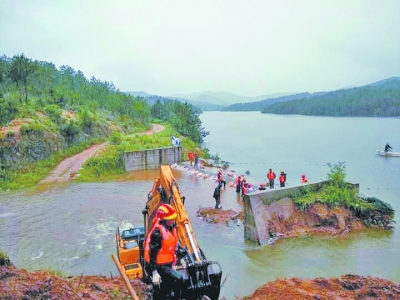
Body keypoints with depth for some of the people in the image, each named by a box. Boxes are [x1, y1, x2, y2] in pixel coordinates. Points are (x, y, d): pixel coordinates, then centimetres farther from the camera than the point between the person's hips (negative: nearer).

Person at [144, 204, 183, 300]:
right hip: (158, 266, -9)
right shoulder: (157, 232, -24)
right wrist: (155, 272, -24)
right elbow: (153, 253, -24)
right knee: (178, 278, -22)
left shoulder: (171, 228, 3)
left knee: (167, 287, 21)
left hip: (167, 264, 9)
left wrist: (173, 264, 15)